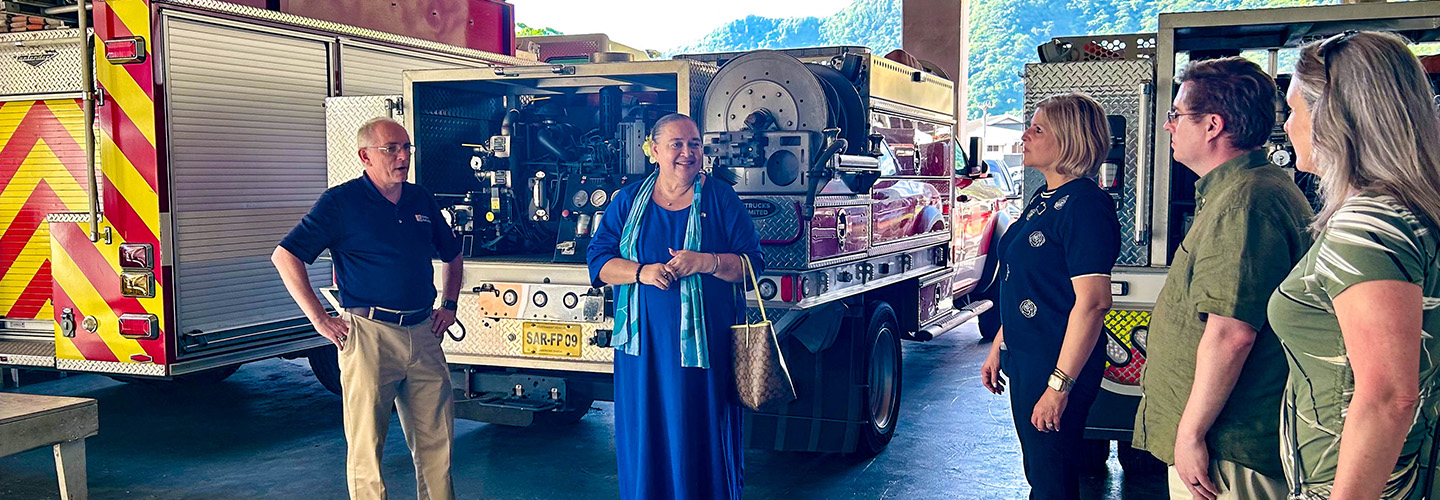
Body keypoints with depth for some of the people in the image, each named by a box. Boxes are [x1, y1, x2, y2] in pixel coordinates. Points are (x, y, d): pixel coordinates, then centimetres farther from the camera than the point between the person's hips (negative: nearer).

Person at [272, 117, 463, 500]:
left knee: (436, 438, 8)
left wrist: (449, 306, 17)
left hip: (423, 335, 5)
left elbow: (452, 255, 28)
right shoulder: (341, 202, -2)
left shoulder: (422, 200, 13)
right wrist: (319, 319, -9)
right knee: (366, 442, 2)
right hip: (369, 335, -5)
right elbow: (285, 256, -5)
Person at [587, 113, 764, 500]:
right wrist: (642, 272, -14)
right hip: (644, 342, 2)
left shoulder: (721, 200, 3)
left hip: (703, 341, -1)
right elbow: (599, 259, 4)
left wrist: (706, 262, -17)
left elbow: (752, 263, -1)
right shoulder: (628, 201, 8)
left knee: (701, 434, 2)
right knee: (646, 433, 7)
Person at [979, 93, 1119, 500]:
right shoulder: (1043, 200, 11)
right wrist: (998, 348, 19)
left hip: (1057, 363, -9)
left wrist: (1060, 385, -25)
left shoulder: (1085, 204, -18)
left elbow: (1092, 301, -24)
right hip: (1025, 359, 9)